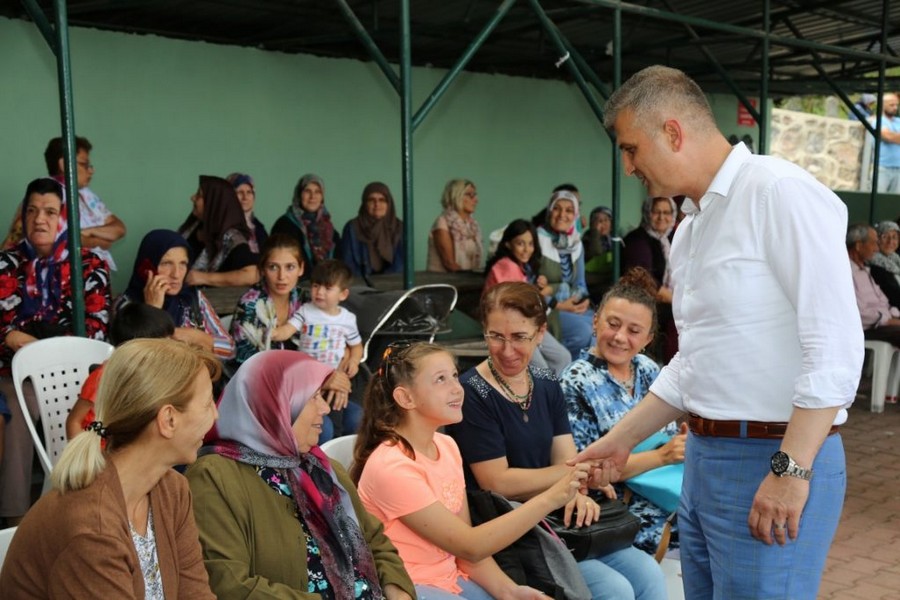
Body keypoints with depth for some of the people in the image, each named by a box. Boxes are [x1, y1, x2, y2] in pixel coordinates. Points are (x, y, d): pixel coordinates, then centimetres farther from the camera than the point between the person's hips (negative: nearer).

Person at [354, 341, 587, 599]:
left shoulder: (447, 446, 2)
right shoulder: (392, 466, -22)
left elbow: (465, 543, 3)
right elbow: (470, 546, -23)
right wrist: (550, 499, -27)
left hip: (450, 579, 7)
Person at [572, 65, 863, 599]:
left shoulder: (780, 193, -13)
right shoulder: (691, 230, 14)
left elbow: (835, 344, -19)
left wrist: (791, 469, -21)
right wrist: (623, 439, 19)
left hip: (775, 460, -8)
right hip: (705, 456, 8)